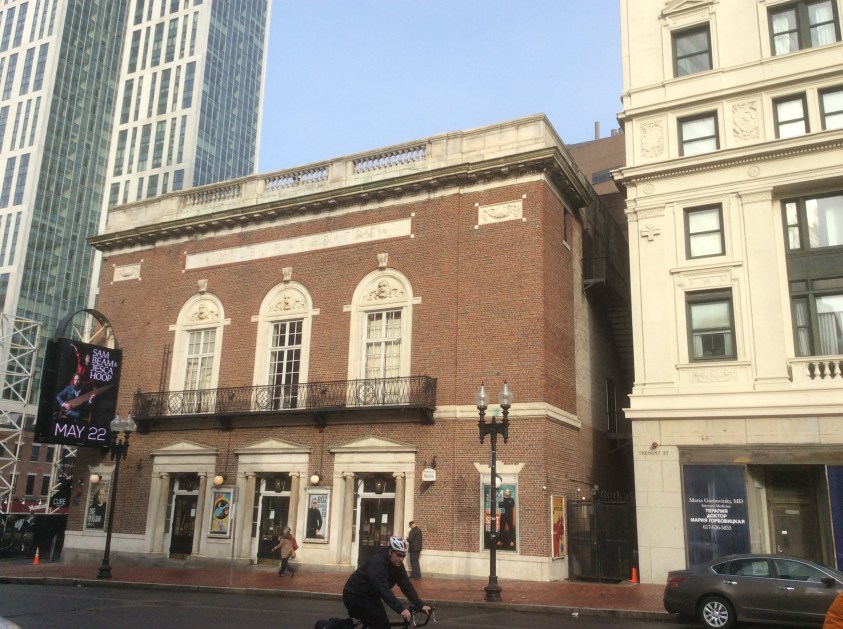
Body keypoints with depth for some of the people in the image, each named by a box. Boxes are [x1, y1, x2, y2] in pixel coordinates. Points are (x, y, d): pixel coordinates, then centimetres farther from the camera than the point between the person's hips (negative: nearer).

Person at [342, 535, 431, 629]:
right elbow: (383, 589, -40)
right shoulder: (377, 562, -31)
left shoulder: (397, 564, -5)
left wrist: (420, 605, -19)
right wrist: (401, 609, -48)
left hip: (370, 596, 9)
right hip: (355, 596, -9)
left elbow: (406, 585, -8)